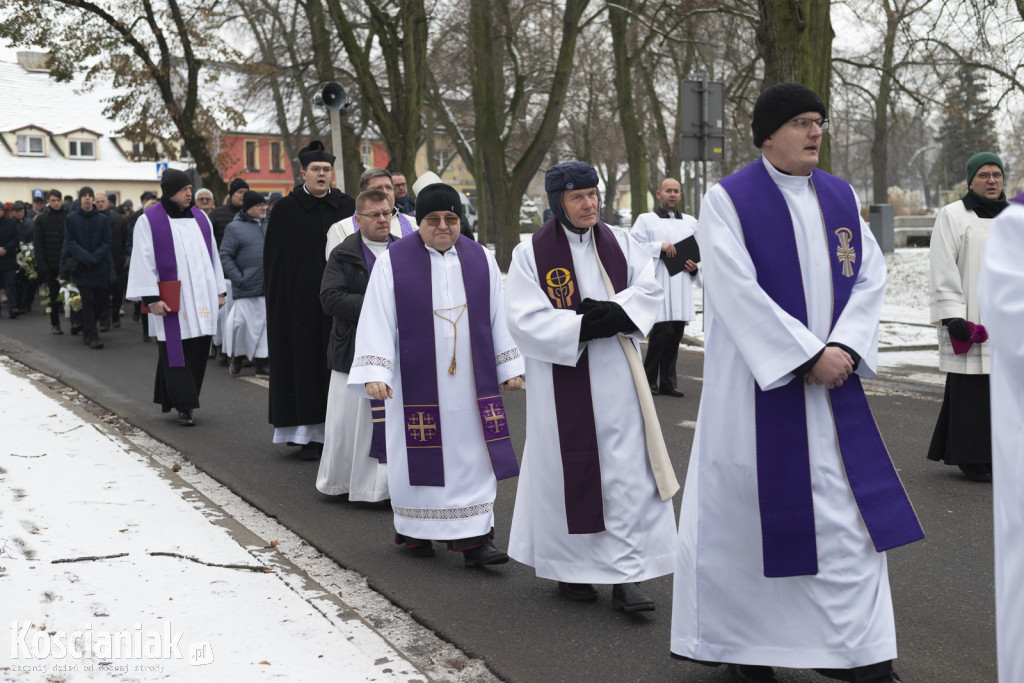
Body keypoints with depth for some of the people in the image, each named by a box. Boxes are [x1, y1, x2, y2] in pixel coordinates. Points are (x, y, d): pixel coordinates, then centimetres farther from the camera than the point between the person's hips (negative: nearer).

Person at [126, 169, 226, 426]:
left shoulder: (200, 218, 13)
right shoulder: (149, 221, -3)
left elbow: (212, 256, 18)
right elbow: (143, 262, -7)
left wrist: (219, 291, 15)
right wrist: (151, 298, -14)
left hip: (201, 297, 5)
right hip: (171, 301, -5)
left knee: (197, 352, 4)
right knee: (176, 353, -5)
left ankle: (178, 400, 15)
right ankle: (184, 406, -2)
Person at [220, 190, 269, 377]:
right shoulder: (235, 227, -2)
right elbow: (225, 256, -6)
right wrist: (239, 279, -14)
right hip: (247, 290, -5)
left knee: (266, 324, 4)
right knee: (243, 323, -2)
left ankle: (262, 363, 11)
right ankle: (237, 356, 20)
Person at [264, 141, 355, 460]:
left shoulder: (347, 206, 7)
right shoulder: (286, 209, 2)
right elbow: (274, 258, 2)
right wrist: (278, 298, -4)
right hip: (301, 301, -2)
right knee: (305, 362, 0)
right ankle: (309, 434, 5)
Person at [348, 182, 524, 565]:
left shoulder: (481, 260, 5)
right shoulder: (393, 262, -4)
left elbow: (498, 317, 9)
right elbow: (377, 320, -7)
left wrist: (509, 368, 8)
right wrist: (375, 372, -15)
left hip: (470, 381, 3)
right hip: (416, 381, -2)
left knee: (474, 459, 0)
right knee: (420, 457, 6)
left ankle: (474, 538, 4)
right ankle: (414, 531, 24)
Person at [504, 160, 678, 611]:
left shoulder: (618, 243, 7)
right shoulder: (530, 254, -4)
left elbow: (649, 287, 0)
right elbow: (525, 320, -12)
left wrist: (616, 311, -18)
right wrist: (585, 326, -19)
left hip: (618, 380, 3)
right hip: (563, 384, -3)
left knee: (628, 475, -1)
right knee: (570, 473, 6)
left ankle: (627, 575, 3)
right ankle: (571, 569, 23)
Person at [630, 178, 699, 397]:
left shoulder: (691, 222, 18)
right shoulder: (646, 220, 5)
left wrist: (696, 267, 3)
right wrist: (659, 246, -13)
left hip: (681, 286, 5)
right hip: (658, 285, -5)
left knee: (675, 335, 4)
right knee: (663, 331, -14)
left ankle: (667, 382, 13)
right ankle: (648, 378, 2)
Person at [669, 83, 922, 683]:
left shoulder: (841, 197, 10)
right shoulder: (728, 199, -7)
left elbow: (871, 274, 5)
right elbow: (736, 291, -16)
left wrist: (844, 348, -11)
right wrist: (807, 356, -18)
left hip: (834, 375, 5)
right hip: (758, 383, -5)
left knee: (847, 510, 5)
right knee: (749, 505, 3)